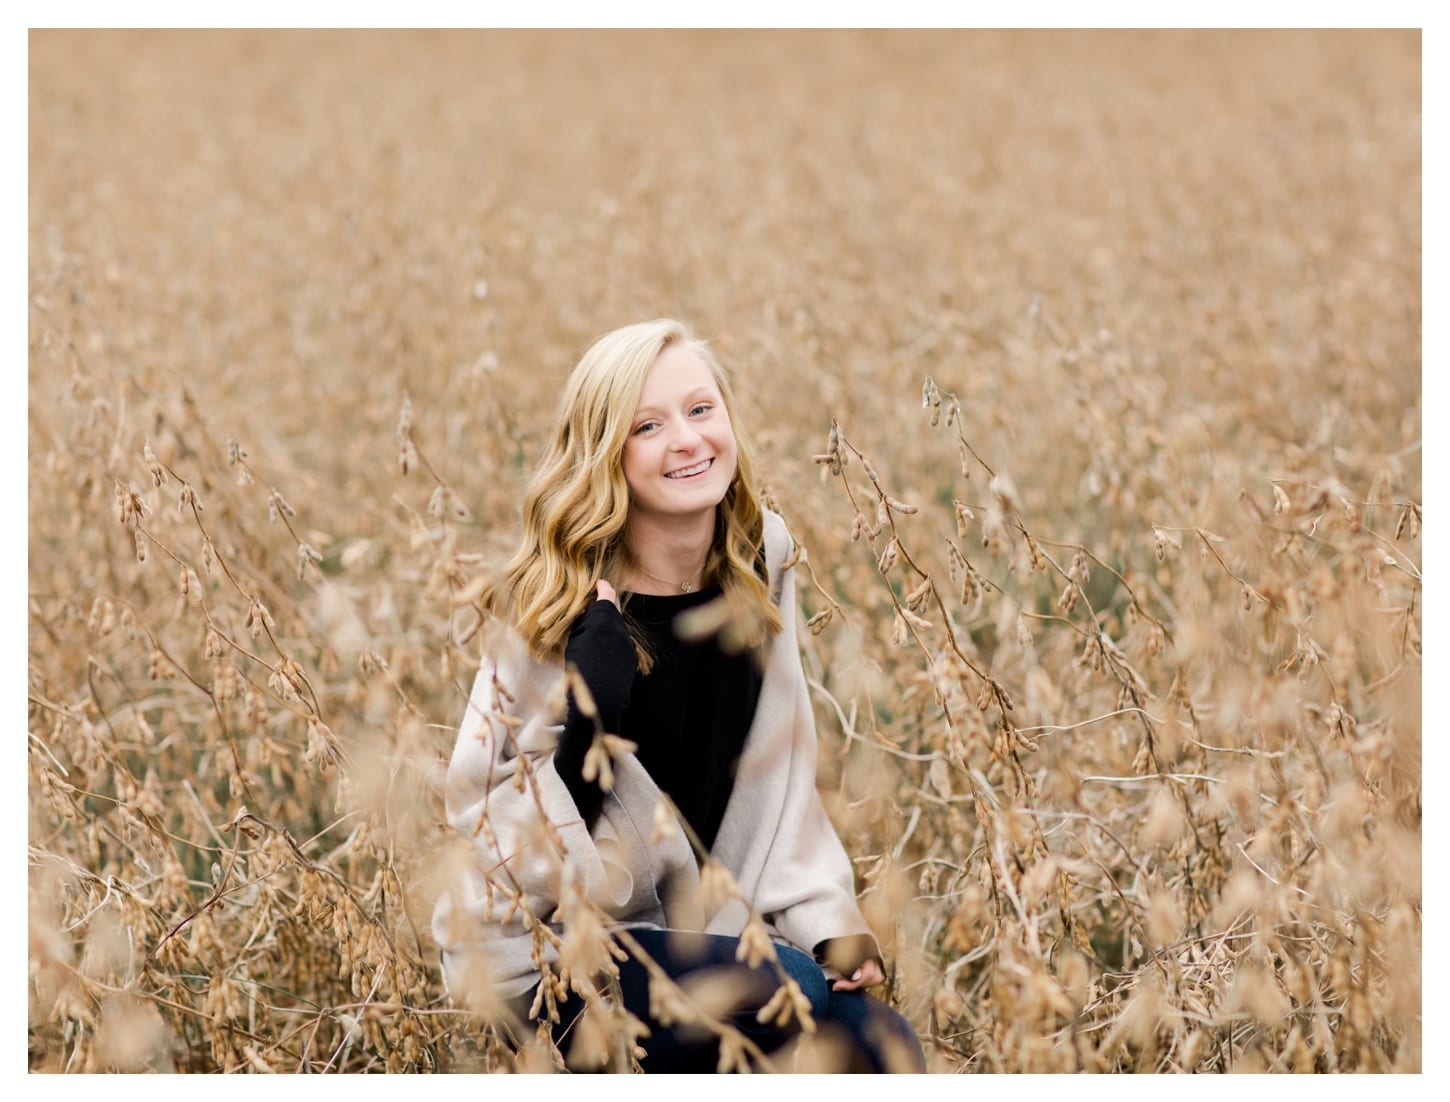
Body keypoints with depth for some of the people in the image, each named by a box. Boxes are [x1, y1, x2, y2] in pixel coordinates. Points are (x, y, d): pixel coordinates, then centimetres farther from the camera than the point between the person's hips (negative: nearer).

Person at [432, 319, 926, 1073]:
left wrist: (825, 918, -6)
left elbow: (779, 779, 5)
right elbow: (481, 806, -13)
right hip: (542, 956, -5)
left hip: (698, 924, 5)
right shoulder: (557, 606, -17)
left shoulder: (761, 558, -1)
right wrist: (578, 719, -30)